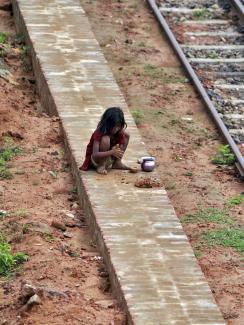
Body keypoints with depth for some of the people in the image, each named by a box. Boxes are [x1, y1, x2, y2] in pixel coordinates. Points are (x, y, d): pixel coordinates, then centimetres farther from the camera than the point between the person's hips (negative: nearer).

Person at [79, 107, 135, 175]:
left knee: (126, 135, -2)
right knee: (105, 139, -35)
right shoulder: (99, 133, -26)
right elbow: (95, 154, -35)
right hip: (95, 159, -6)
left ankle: (117, 163, -1)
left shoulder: (119, 133, -11)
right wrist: (112, 152, -47)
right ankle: (101, 166, -20)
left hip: (109, 158, 6)